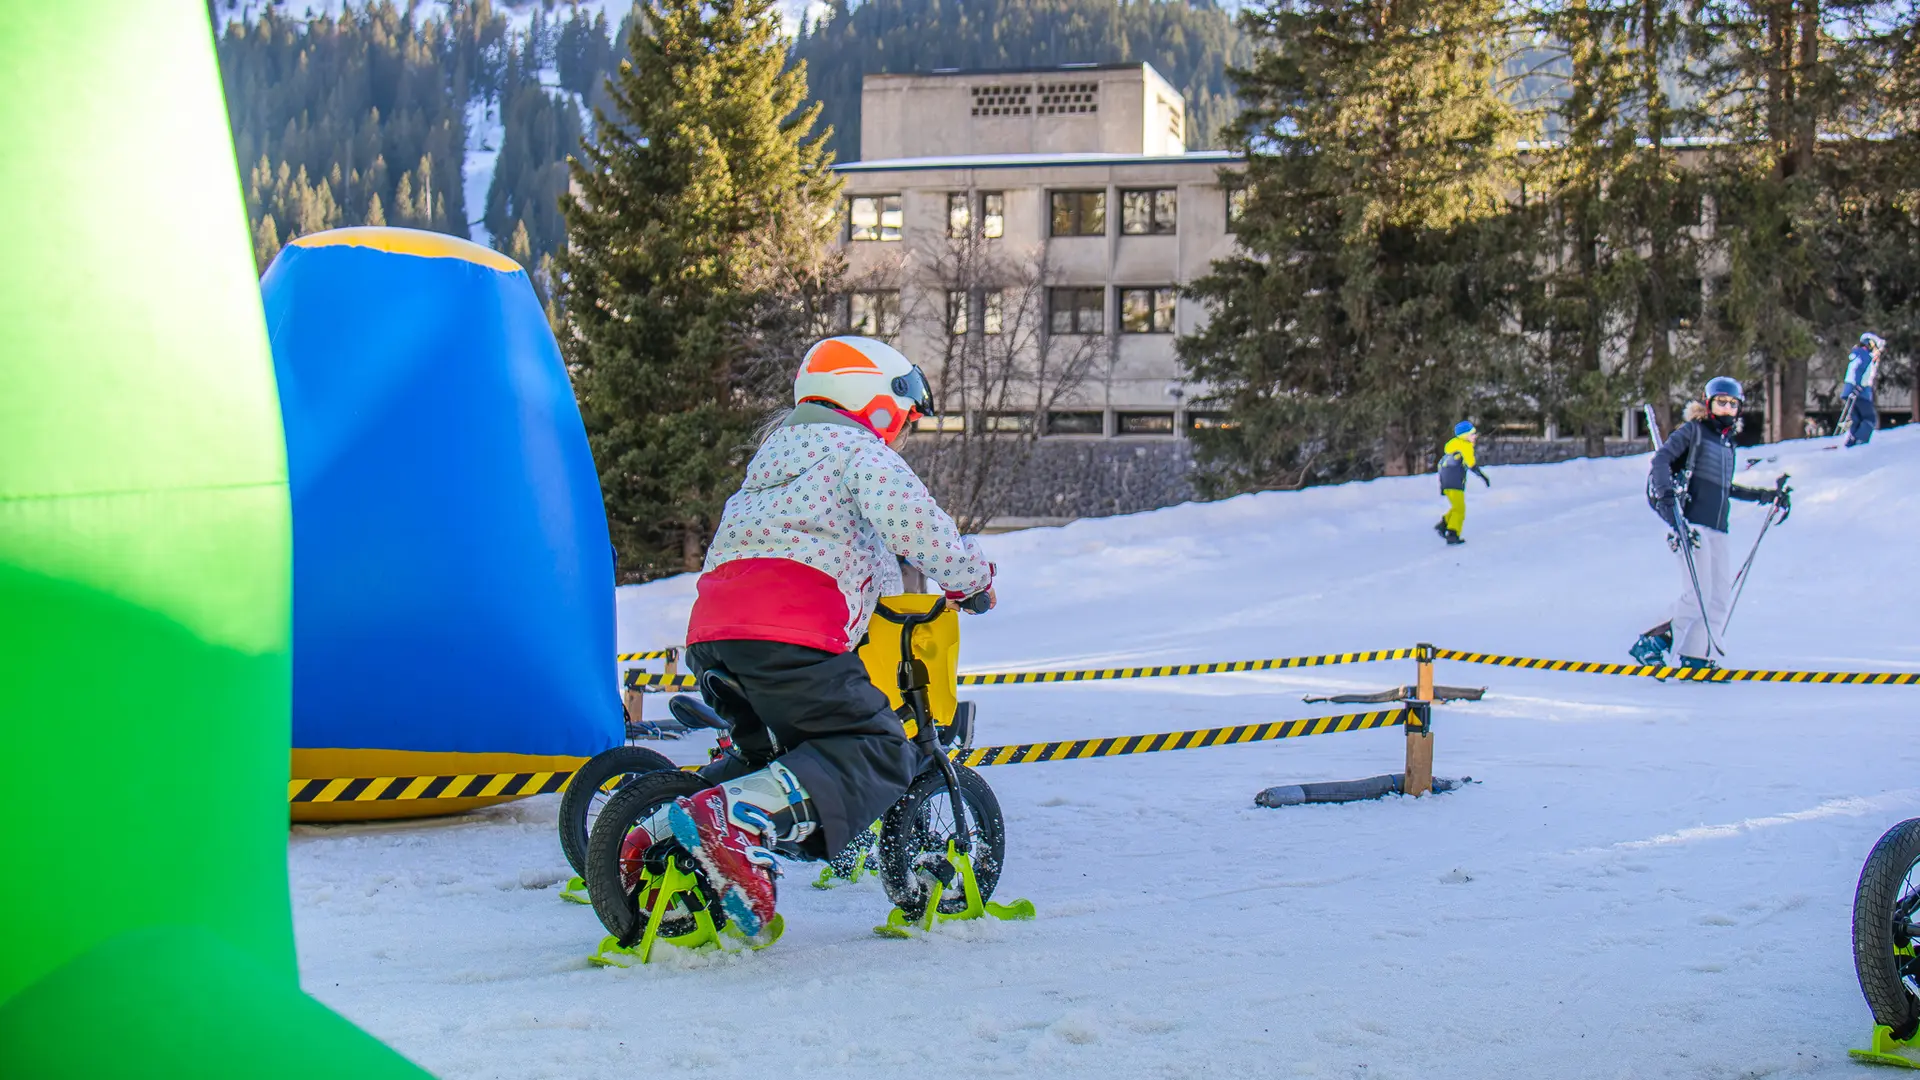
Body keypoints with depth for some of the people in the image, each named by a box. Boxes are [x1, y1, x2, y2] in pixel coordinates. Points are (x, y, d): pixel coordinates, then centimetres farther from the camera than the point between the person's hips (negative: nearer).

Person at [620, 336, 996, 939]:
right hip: (790, 631, -9)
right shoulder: (861, 452, 9)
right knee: (879, 753, -9)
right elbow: (910, 519, -10)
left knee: (777, 753, 23)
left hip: (711, 634, 9)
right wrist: (971, 577, 3)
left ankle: (659, 839, 7)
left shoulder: (775, 454, 37)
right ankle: (735, 820, -31)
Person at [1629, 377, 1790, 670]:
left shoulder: (1727, 442, 22)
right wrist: (1666, 495, -27)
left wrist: (1766, 495, 35)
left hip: (1717, 527, 8)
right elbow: (1661, 459, -11)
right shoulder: (1693, 430, 1)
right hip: (1691, 522, -8)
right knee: (1697, 595, -16)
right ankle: (1651, 644, -6)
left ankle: (1695, 658, 5)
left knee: (1721, 594, 2)